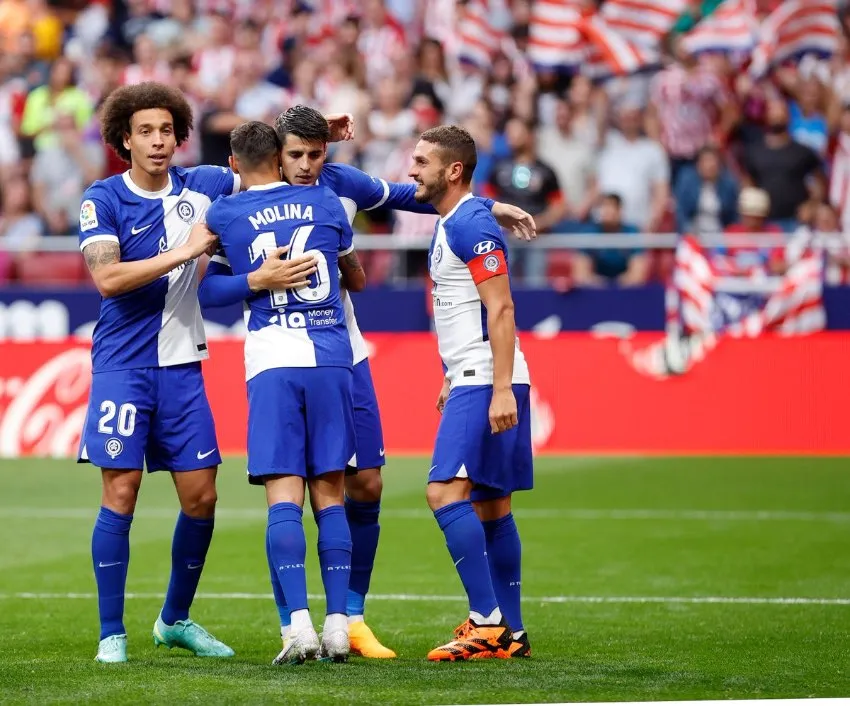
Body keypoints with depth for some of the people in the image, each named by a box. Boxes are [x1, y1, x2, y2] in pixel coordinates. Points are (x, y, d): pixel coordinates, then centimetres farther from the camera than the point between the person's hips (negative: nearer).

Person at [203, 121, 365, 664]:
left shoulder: (222, 216, 4)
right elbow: (357, 279, 26)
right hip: (332, 357, 2)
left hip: (272, 362, -2)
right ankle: (338, 625, 2)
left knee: (284, 497, -4)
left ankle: (300, 625, -16)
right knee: (329, 494, 6)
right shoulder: (325, 202, 11)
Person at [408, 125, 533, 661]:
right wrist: (453, 379, 28)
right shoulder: (450, 225, 17)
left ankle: (487, 622, -17)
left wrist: (501, 389, -24)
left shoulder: (470, 224, -13)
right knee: (490, 507, 10)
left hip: (487, 383, -10)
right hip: (472, 380, 10)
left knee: (446, 492, -17)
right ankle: (511, 633, 12)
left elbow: (501, 309, -19)